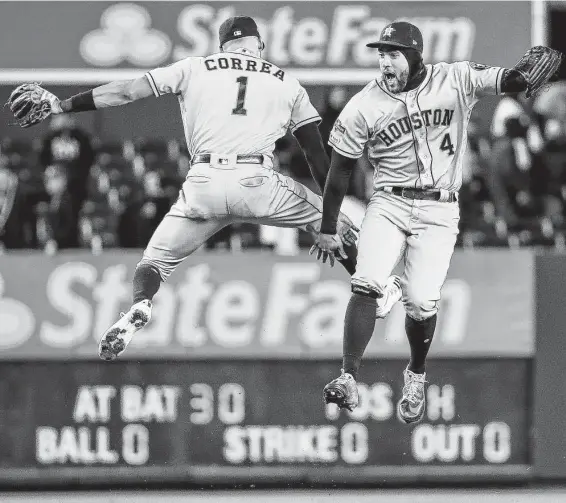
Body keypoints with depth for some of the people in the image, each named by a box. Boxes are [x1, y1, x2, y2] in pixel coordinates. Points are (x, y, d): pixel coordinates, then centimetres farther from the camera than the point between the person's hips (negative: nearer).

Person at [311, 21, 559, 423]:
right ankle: (348, 380, -19)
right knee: (368, 284, -20)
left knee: (421, 302, -8)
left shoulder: (455, 81, -5)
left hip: (439, 212, -1)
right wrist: (328, 230, 10)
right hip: (388, 205, 1)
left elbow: (506, 81, -16)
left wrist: (527, 74, -40)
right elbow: (341, 169, 5)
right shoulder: (364, 107, -3)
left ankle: (416, 376, 20)